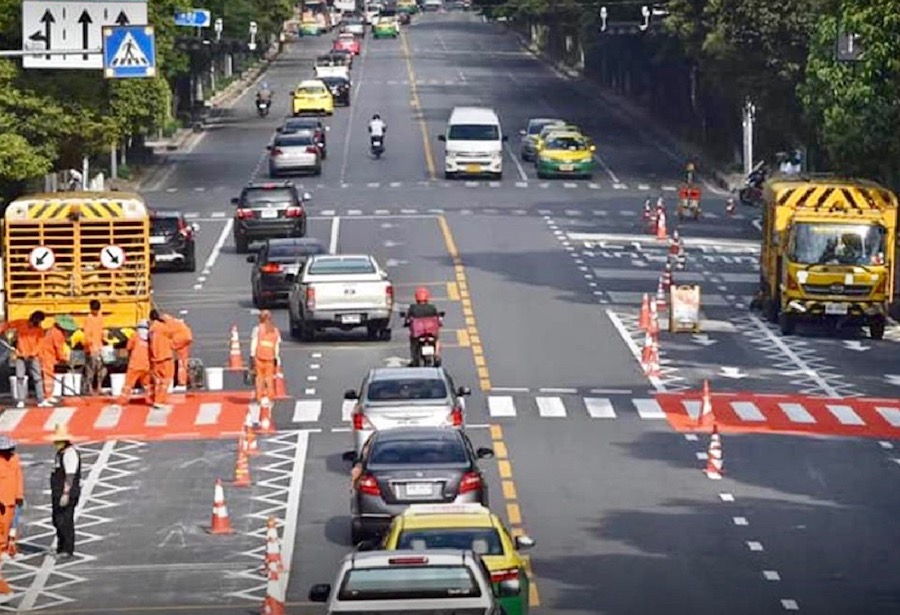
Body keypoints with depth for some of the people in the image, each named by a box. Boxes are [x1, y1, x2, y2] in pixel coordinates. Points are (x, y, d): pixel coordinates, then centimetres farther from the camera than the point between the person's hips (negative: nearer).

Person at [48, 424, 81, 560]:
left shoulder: (70, 453, -16)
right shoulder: (60, 453, 16)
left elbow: (70, 476, -21)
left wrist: (66, 494, -25)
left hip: (67, 494, -10)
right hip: (57, 493, 10)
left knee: (65, 522, -9)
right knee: (58, 521, 15)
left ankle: (67, 550, -5)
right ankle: (61, 549, 24)